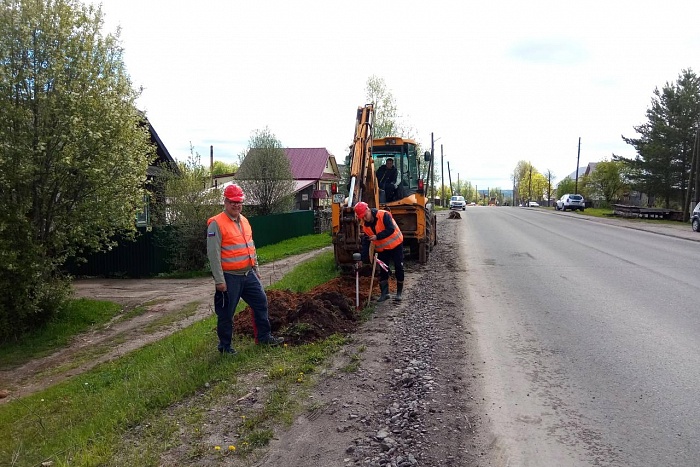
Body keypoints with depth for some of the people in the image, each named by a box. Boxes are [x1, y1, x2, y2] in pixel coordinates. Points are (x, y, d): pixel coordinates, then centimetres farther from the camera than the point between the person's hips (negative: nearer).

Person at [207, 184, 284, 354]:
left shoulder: (244, 221, 12)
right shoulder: (216, 224, -12)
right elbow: (213, 254, -16)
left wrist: (256, 268, 21)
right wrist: (219, 280, -18)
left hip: (248, 274, 7)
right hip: (229, 277, -7)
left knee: (261, 302, 11)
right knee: (226, 313, 4)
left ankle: (264, 337, 25)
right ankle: (225, 346, 20)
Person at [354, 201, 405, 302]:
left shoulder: (383, 215, -24)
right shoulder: (364, 225, -5)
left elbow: (391, 229, -31)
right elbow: (366, 241, 0)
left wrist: (377, 237, -29)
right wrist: (364, 257, -6)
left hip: (395, 245, -5)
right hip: (382, 249, 5)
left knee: (399, 268, 1)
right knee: (383, 271, 6)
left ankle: (399, 293, 12)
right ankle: (384, 293, 14)